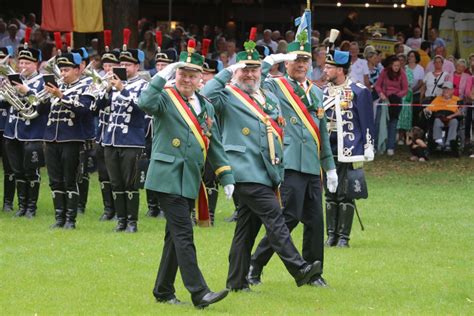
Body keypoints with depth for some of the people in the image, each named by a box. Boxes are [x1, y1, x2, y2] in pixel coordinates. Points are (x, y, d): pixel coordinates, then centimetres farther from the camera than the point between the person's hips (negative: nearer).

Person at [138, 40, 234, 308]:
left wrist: (227, 177, 13)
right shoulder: (166, 98, -4)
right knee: (183, 235, -12)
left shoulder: (206, 107, 15)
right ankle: (199, 293, -16)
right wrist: (164, 76, -27)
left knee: (176, 236, 12)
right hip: (169, 177, -7)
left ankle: (164, 291, 21)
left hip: (191, 181, 7)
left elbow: (215, 145, 18)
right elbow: (146, 103, -27)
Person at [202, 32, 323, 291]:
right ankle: (299, 269, -23)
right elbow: (206, 96, -23)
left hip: (267, 173, 7)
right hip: (246, 172, -7)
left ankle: (237, 281, 13)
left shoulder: (270, 98, 21)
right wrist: (227, 73, -17)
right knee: (274, 217, -17)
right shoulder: (228, 97, 0)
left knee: (247, 226, 9)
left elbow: (278, 135, 27)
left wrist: (280, 172, 22)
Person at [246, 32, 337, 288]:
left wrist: (330, 167, 21)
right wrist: (269, 61, -15)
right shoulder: (274, 87, 2)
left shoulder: (316, 93, 20)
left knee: (315, 220, 6)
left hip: (312, 167, 6)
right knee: (289, 217, -12)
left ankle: (312, 273, 16)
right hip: (289, 165, -6)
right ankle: (255, 266, -2)